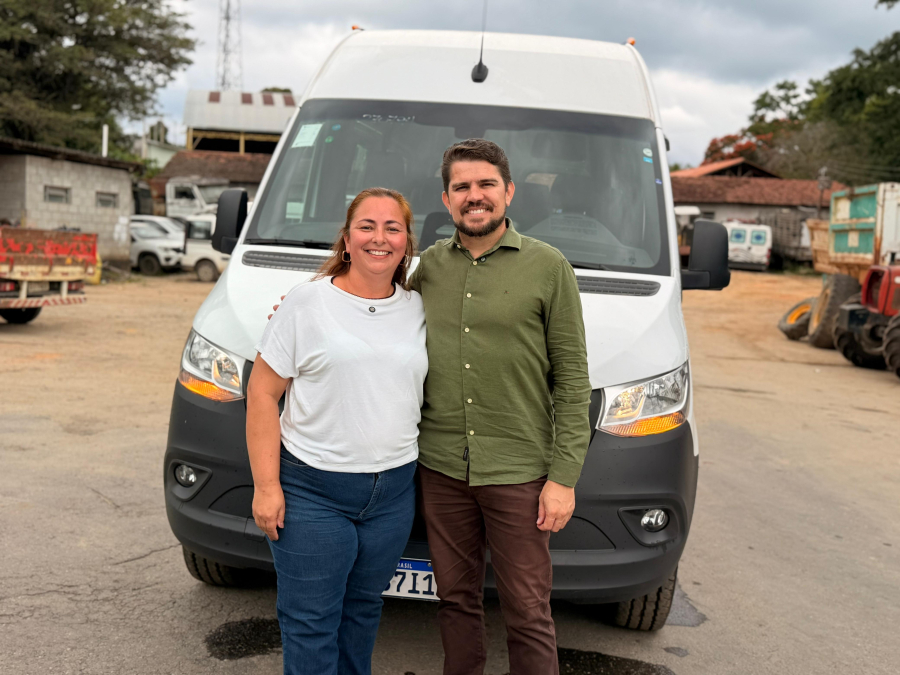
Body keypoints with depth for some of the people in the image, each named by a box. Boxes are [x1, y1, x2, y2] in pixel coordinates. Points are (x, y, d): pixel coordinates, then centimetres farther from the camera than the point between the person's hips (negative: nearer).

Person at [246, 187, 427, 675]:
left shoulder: (419, 310, 7)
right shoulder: (308, 302, -5)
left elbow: (431, 393, 17)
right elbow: (262, 395, -6)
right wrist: (266, 486, -12)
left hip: (393, 494, 4)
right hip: (312, 492, -4)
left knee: (363, 607, 18)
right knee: (311, 621, 4)